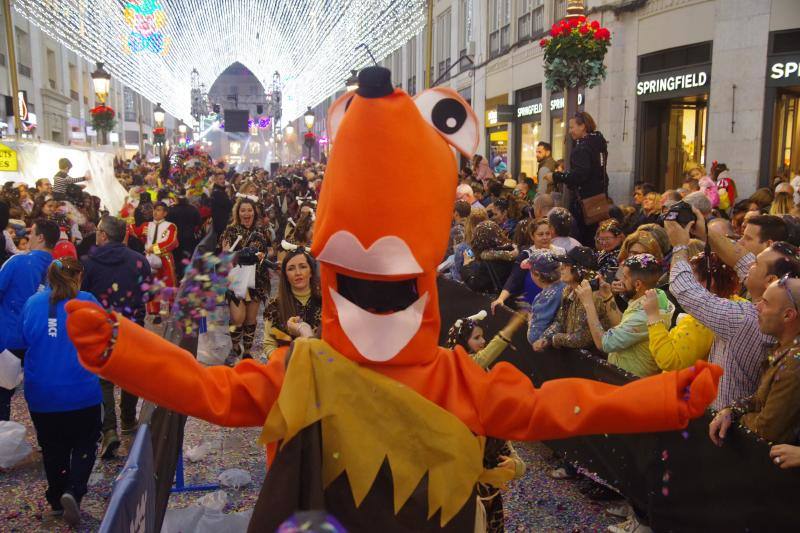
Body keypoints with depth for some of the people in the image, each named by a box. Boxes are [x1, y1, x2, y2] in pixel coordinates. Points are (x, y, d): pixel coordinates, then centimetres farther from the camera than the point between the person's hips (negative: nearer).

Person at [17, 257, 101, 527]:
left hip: (41, 394, 3)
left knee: (52, 447, 18)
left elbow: (23, 342, 11)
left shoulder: (33, 303, 0)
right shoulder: (86, 302, -10)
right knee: (84, 444, 12)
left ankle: (56, 500, 27)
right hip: (81, 392, -3)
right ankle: (73, 491, -8)